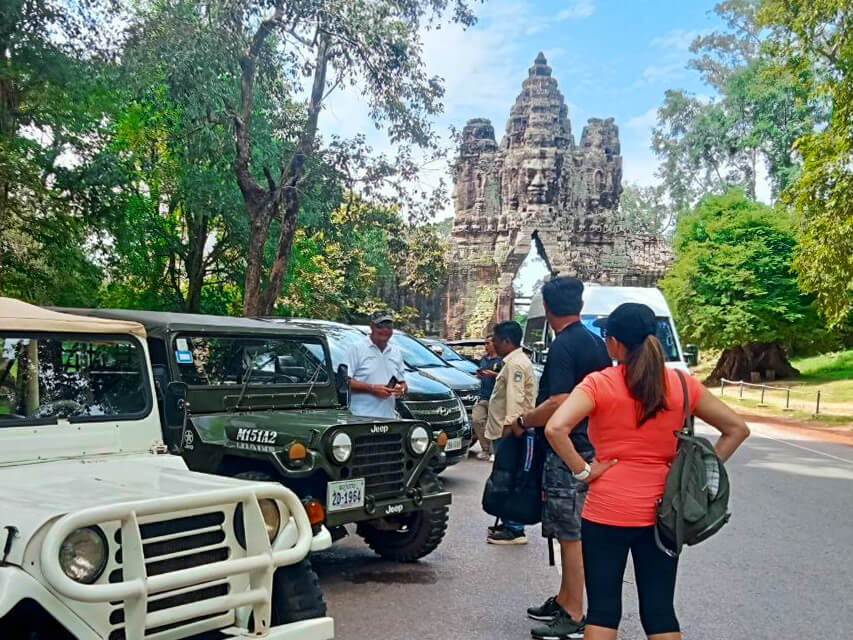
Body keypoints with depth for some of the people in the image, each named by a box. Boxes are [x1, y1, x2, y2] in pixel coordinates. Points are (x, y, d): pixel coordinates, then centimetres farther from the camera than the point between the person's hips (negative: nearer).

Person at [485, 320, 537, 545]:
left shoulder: (516, 364, -14)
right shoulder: (512, 362, 19)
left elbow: (515, 398, -23)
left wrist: (509, 425, -26)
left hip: (509, 431, -11)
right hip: (503, 430, 11)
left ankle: (515, 530, -4)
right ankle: (508, 523, 23)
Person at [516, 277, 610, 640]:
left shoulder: (564, 346, -17)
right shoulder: (596, 343, 11)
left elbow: (559, 403, -25)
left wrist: (523, 422, -11)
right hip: (590, 446, 10)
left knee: (572, 536, -2)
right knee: (572, 532, 18)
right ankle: (565, 601, 29)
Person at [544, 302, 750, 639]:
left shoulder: (599, 384, -11)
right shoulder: (682, 384, 0)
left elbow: (555, 428, -24)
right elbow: (737, 429, 7)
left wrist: (583, 471, -12)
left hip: (607, 511, -3)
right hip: (662, 513, 3)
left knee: (603, 609, 8)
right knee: (660, 611, 13)